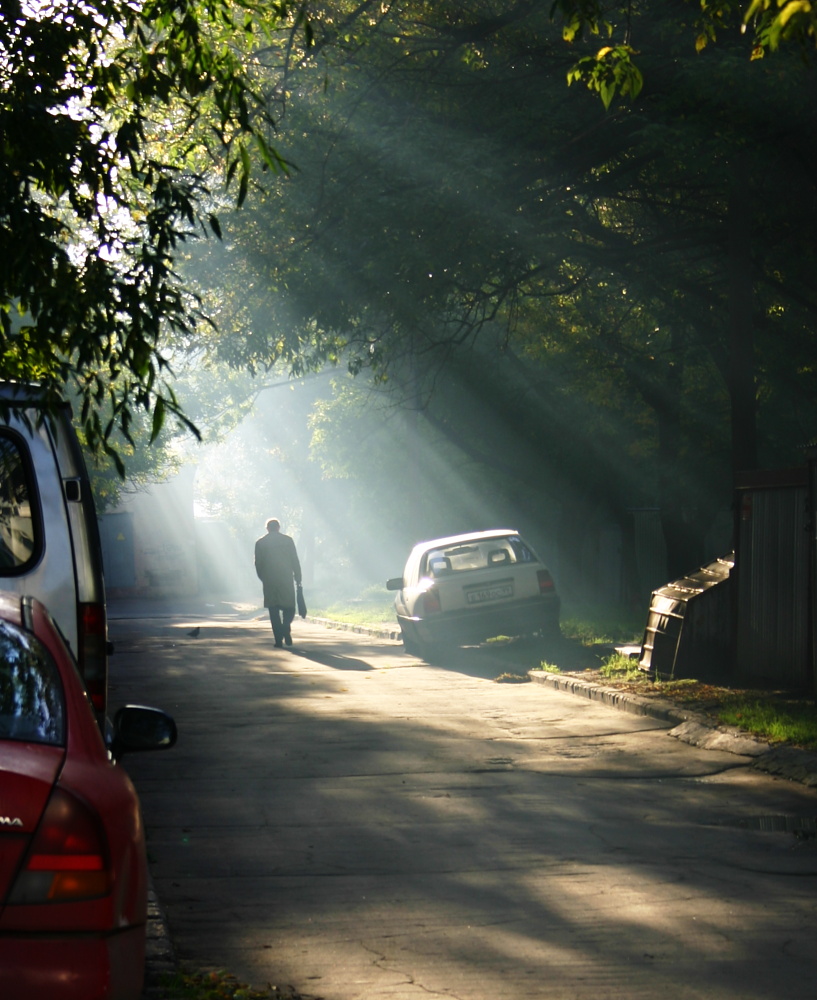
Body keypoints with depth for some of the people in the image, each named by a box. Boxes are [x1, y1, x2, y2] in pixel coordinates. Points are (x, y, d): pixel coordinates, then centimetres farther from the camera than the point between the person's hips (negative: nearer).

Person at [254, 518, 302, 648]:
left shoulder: (260, 543, 4)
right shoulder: (288, 540, 3)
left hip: (269, 582, 0)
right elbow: (295, 561, 2)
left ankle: (279, 639, -3)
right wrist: (298, 579, 7)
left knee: (274, 611, 5)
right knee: (289, 608, 10)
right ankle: (286, 629, -17)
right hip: (286, 579, 0)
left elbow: (258, 564, 5)